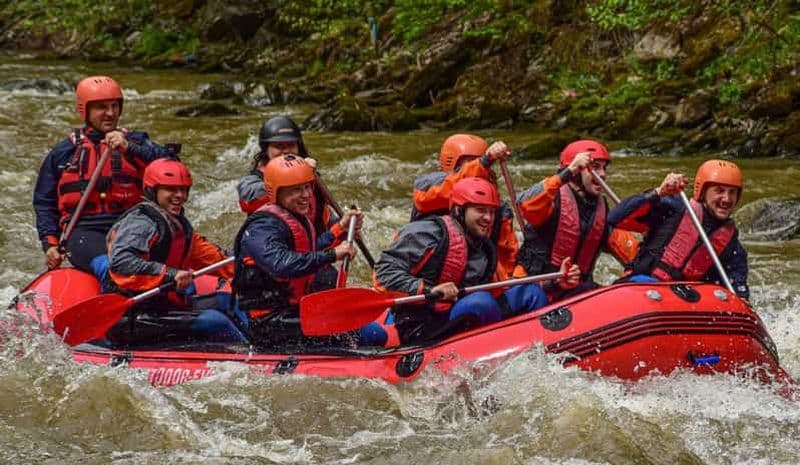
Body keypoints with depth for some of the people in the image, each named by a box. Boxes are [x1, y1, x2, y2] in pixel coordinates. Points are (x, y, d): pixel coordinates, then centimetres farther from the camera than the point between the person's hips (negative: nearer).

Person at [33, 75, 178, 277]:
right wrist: (50, 244, 8)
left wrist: (129, 148, -17)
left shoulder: (134, 142, 15)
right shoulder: (63, 152, 16)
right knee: (109, 267, -35)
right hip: (83, 232, -1)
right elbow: (44, 203, 22)